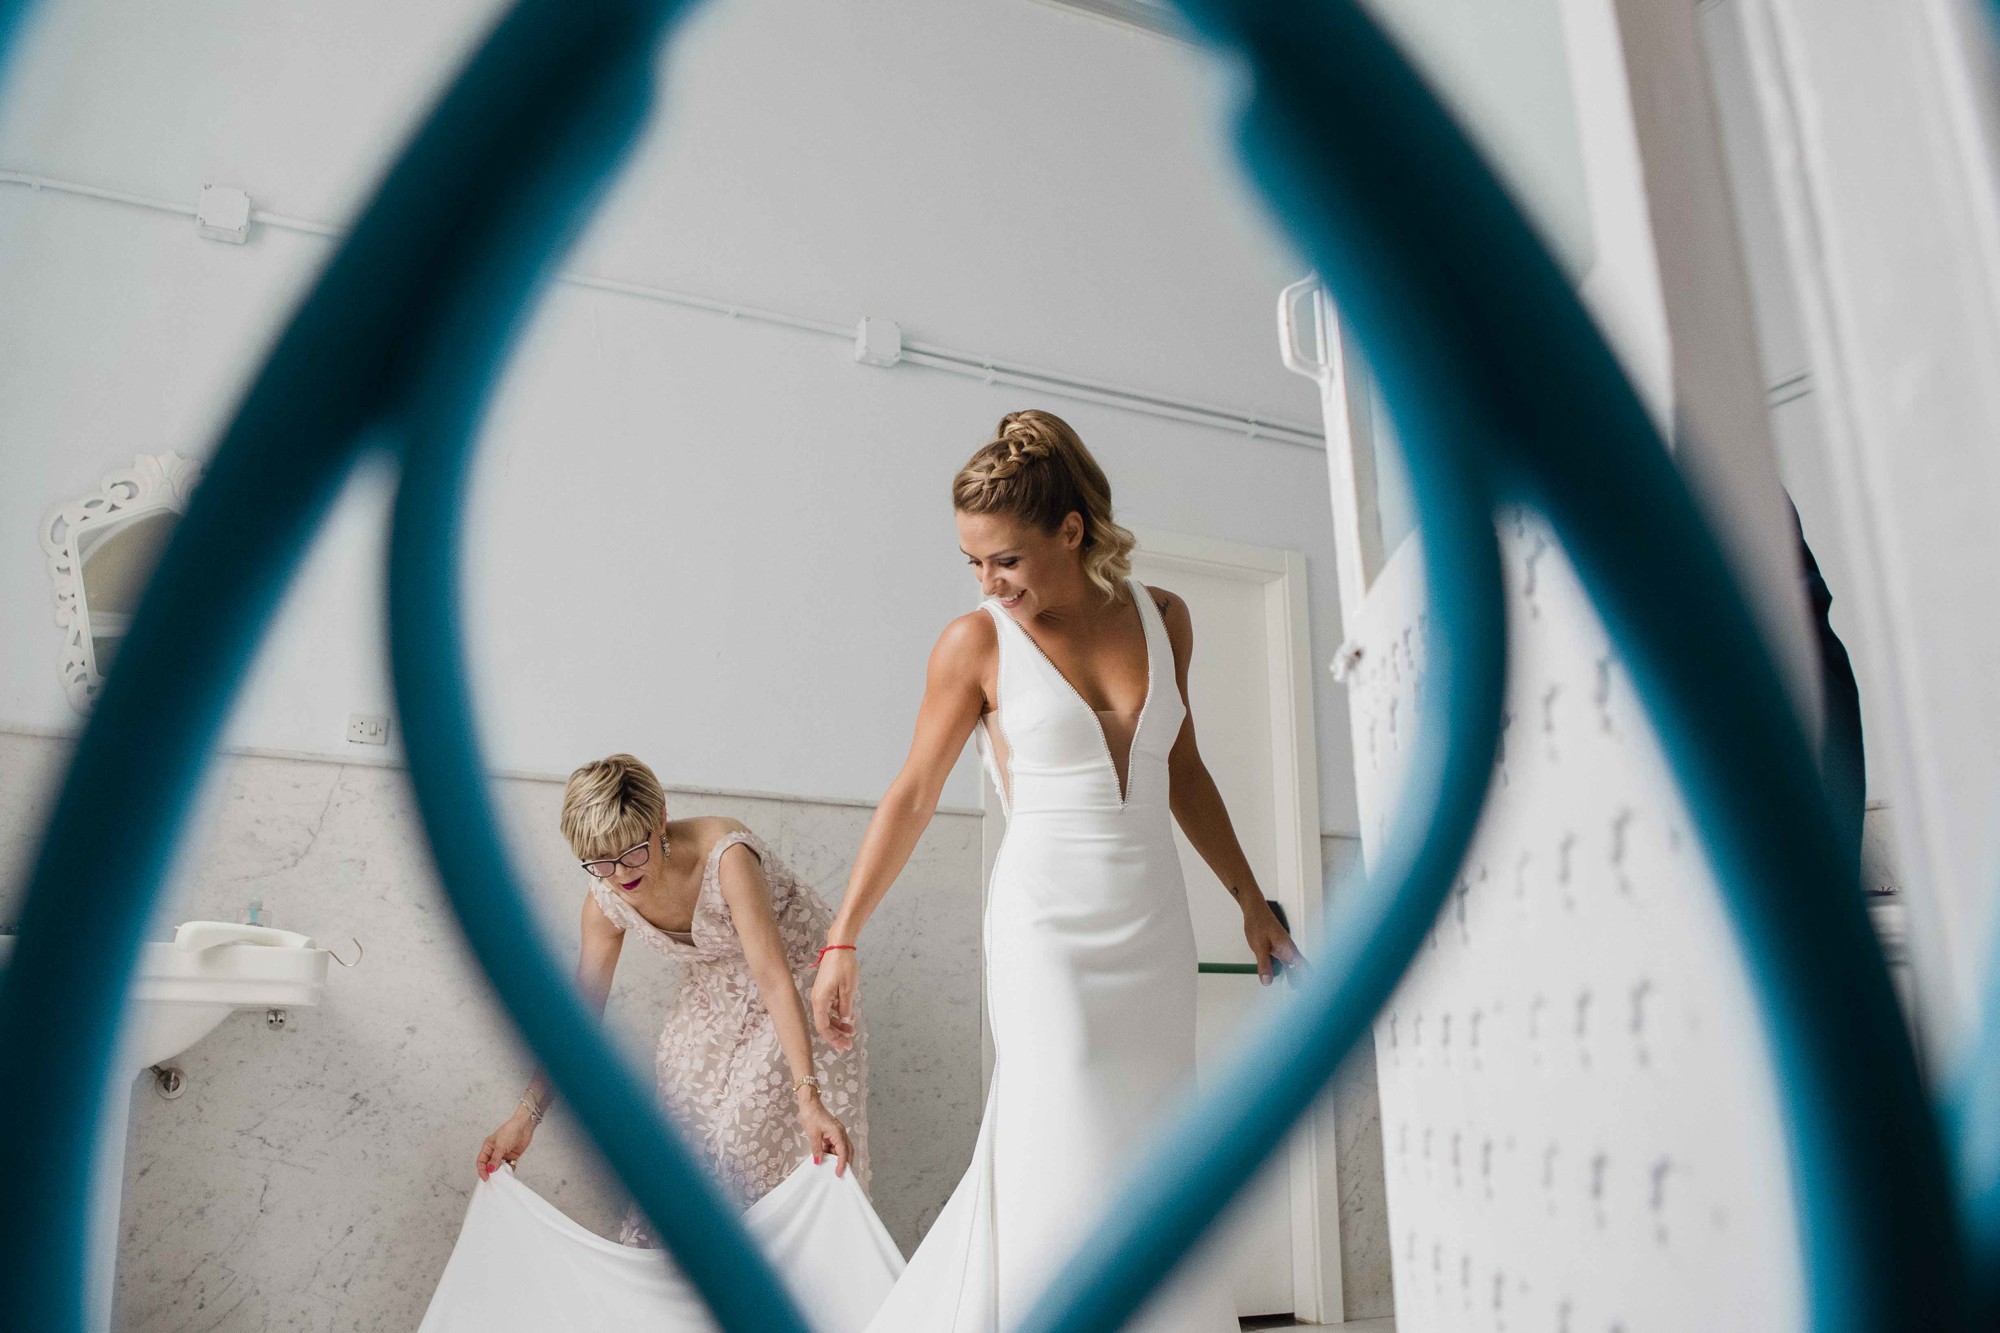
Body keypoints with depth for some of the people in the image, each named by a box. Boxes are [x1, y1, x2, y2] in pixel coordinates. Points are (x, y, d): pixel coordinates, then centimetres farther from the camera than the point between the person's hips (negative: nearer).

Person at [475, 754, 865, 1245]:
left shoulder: (726, 857, -37)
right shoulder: (605, 903, -18)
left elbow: (774, 981, -40)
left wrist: (809, 1097, -47)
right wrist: (526, 1116, -14)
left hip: (796, 972, -5)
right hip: (714, 993, 5)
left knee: (764, 1131, -11)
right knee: (682, 1118, 6)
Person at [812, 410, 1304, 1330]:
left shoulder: (1163, 618, 4)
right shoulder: (977, 642, -6)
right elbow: (913, 796, 0)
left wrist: (1249, 901, 18)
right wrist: (842, 940, 0)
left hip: (1154, 928, 4)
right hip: (1049, 929, -4)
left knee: (1154, 1173, 9)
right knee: (1077, 1167, -6)